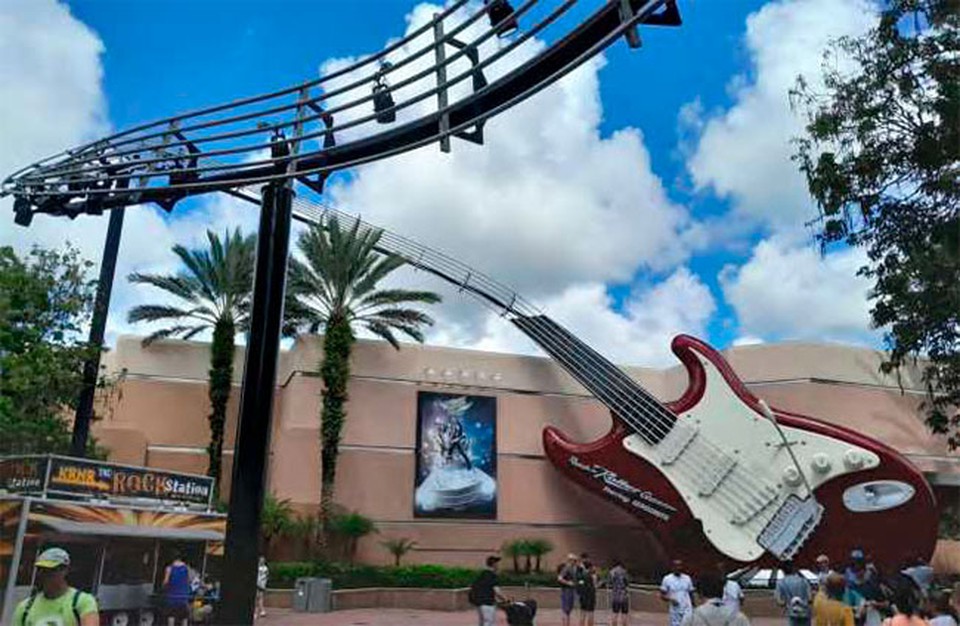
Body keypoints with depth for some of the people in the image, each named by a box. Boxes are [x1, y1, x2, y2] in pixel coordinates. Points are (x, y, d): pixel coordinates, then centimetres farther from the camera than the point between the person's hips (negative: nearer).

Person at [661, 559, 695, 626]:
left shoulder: (687, 578, 5)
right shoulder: (667, 579, -3)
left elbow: (691, 594, 13)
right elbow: (662, 595, -2)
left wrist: (693, 607, 14)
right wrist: (670, 599, -21)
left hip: (687, 610, 1)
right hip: (675, 611, -1)